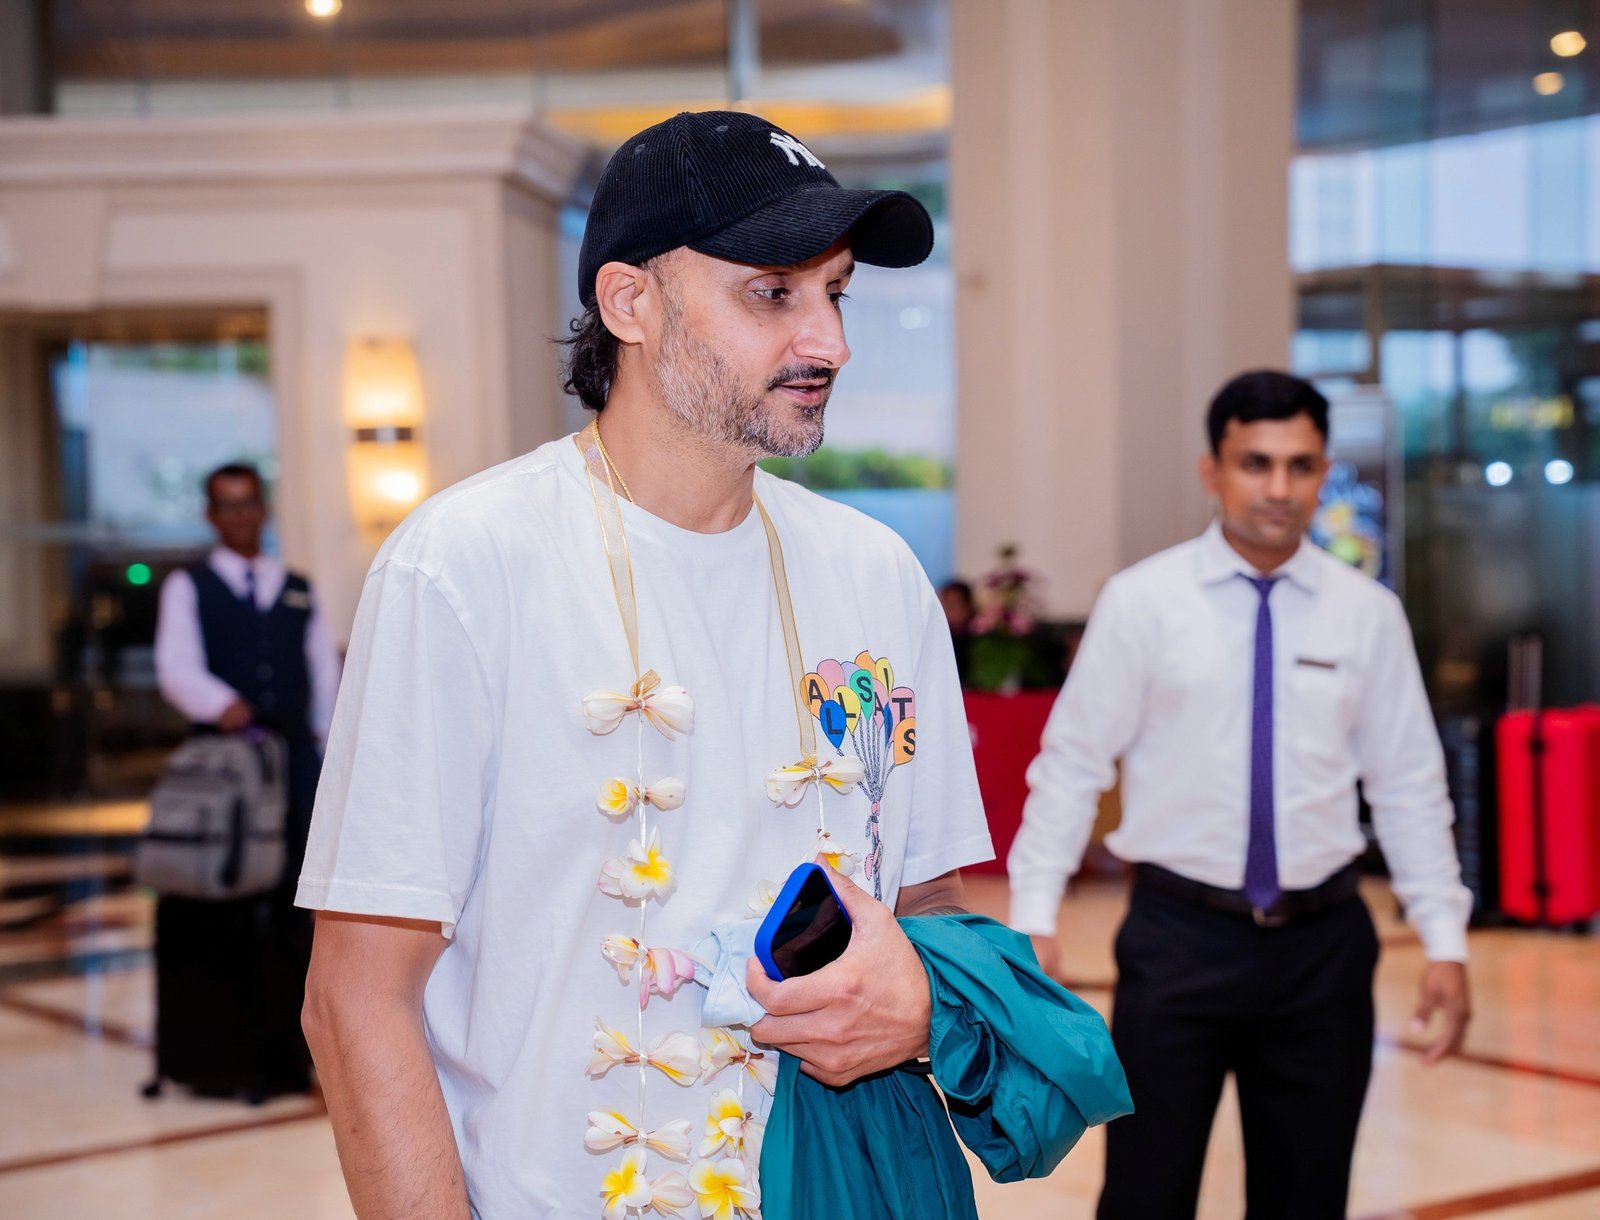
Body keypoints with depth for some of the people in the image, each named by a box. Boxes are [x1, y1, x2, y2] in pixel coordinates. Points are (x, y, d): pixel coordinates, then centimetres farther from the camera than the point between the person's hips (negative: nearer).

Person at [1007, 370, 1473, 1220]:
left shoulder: (1368, 613, 2)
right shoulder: (1141, 601, -4)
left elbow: (1409, 787, 7)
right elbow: (1071, 764, -3)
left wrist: (1444, 942, 3)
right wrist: (1033, 919, -9)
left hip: (1323, 942, 2)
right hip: (1179, 934, -2)